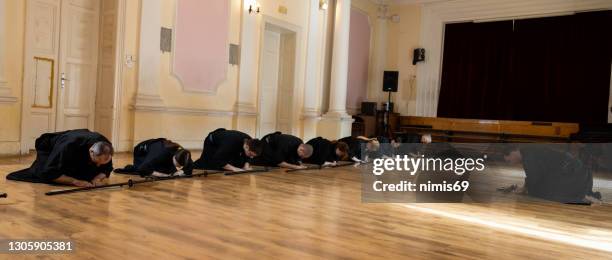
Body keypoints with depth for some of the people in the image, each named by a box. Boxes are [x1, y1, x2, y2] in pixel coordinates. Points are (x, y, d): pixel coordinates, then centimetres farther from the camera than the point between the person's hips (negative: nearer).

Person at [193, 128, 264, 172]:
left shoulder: (250, 142, -26)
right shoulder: (232, 143, -48)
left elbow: (247, 157, -5)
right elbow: (217, 159, -45)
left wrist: (246, 166, -25)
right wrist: (234, 168, -46)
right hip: (212, 143, -6)